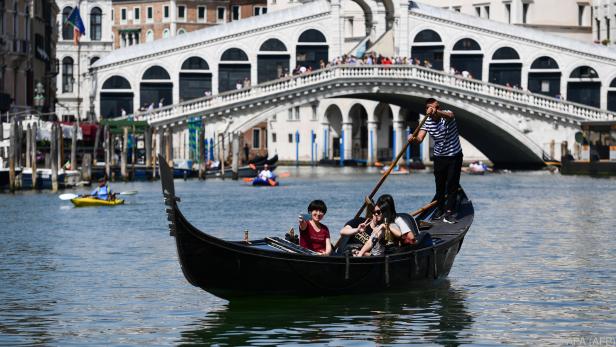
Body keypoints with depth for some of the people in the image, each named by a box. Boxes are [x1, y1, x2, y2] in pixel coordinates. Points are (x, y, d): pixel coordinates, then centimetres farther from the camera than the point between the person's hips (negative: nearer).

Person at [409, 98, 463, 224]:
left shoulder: (446, 116, -15)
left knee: (452, 185, -6)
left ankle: (448, 213, -6)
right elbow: (420, 138, -16)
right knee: (440, 185, 10)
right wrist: (413, 138, -41)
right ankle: (440, 210, 24)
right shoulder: (427, 122, -5)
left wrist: (437, 112, -62)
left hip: (454, 156, -3)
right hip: (439, 157, 3)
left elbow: (450, 115, -42)